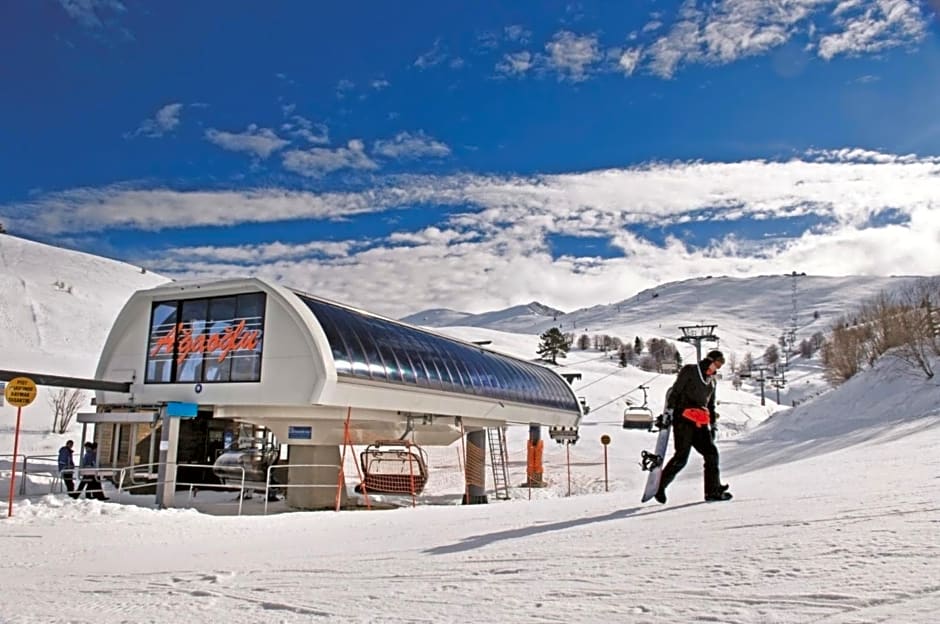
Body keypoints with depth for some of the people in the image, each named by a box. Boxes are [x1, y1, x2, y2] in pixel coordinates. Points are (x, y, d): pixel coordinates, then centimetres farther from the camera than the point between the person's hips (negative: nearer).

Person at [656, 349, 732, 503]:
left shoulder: (712, 380, 21)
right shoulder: (689, 371, 1)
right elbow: (675, 392, -4)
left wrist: (712, 424, 21)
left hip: (700, 423, 7)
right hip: (683, 420, -7)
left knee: (712, 453, -2)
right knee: (681, 457, -9)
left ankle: (713, 491, 6)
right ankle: (660, 486, 3)